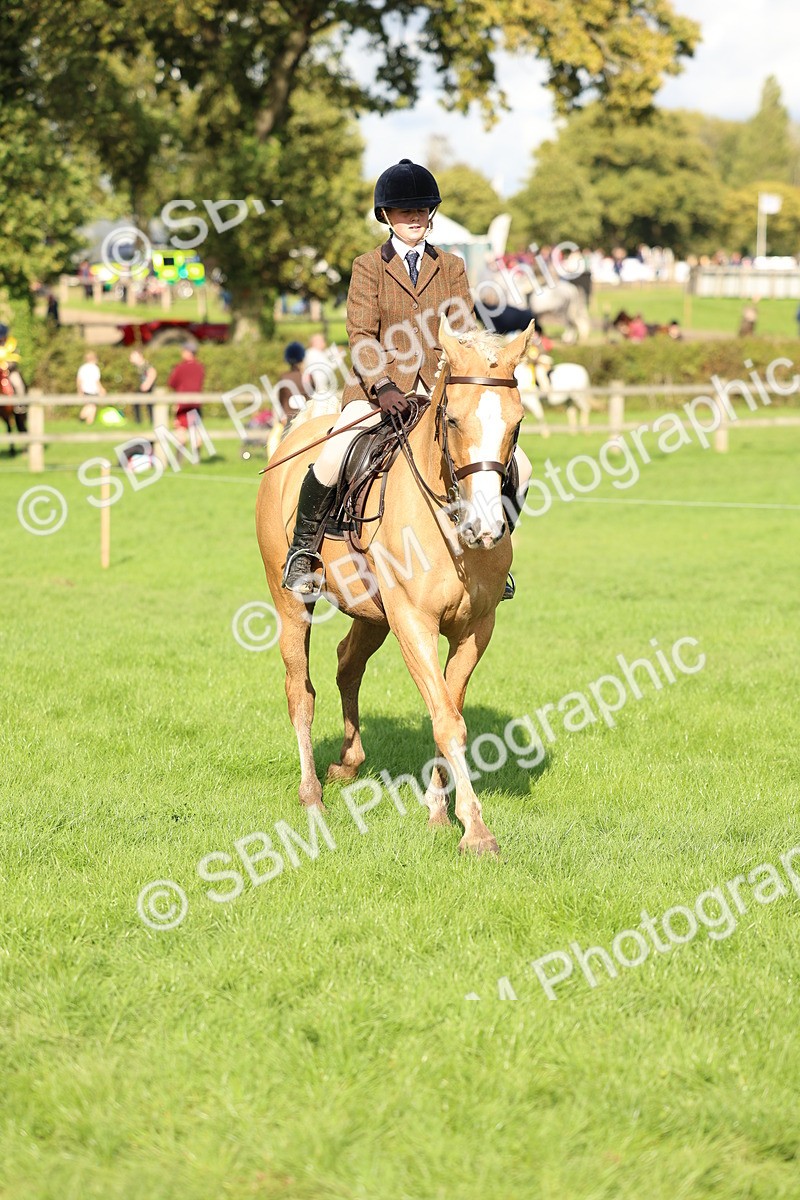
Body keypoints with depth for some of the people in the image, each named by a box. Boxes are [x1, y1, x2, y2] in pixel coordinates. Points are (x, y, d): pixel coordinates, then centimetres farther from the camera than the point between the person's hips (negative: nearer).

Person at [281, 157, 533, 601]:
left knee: (517, 466, -10)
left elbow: (463, 333, 5)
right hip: (377, 388, -3)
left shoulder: (450, 267, 12)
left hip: (437, 391, 3)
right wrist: (382, 386, -22)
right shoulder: (368, 266, 4)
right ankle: (302, 549, -6)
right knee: (330, 463, -30)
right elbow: (361, 335, -5)